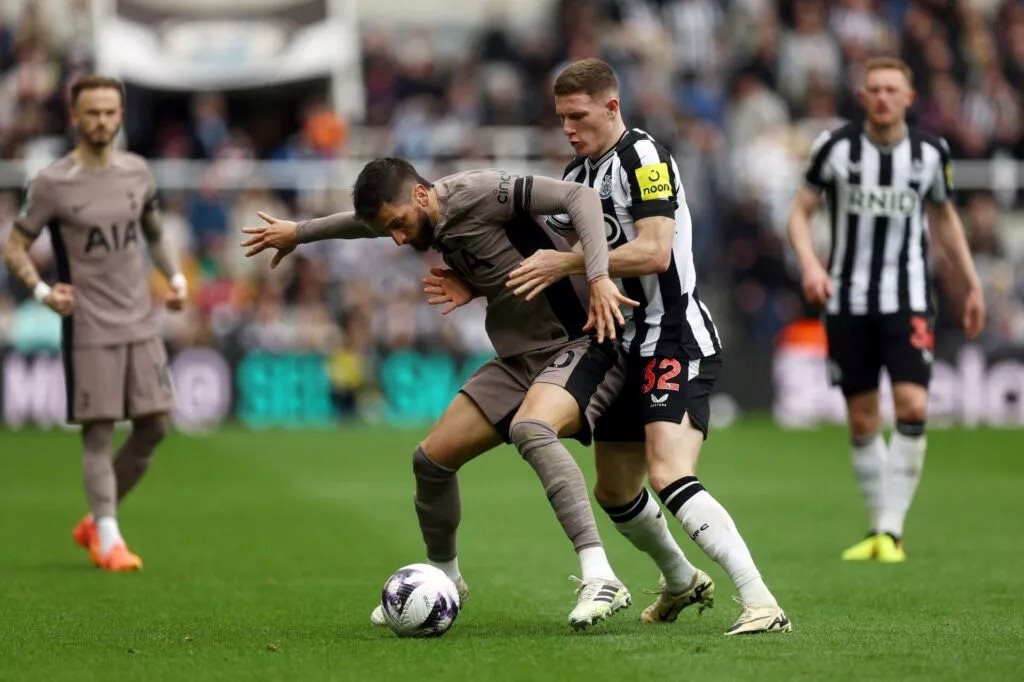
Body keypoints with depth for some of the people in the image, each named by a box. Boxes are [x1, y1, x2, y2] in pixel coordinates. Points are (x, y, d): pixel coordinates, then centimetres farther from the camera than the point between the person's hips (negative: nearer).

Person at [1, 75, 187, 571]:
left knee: (154, 426, 3)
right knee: (97, 433, -4)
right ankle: (108, 540, 2)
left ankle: (97, 521, 19)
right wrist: (41, 290, -17)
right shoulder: (52, 184, -7)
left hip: (141, 324, 5)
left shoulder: (137, 172, 7)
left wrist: (175, 277, 7)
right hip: (89, 327, -5)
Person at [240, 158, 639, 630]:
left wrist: (598, 278, -36)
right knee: (432, 458, 8)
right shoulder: (428, 221, 7)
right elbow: (365, 219, 30)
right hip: (519, 357, 9)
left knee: (529, 429, -37)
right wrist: (298, 232, 44)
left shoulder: (479, 193, -19)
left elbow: (579, 196, -25)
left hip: (579, 345, -9)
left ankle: (599, 579, -42)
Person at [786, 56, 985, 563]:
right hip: (847, 302, 0)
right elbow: (800, 211, 1)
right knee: (861, 421, 4)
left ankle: (891, 528, -11)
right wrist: (810, 263, -17)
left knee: (912, 407, -16)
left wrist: (971, 284, 19)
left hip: (908, 301, 0)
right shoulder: (836, 147, -4)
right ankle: (879, 527, 18)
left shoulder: (930, 152, 1)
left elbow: (944, 217, 17)